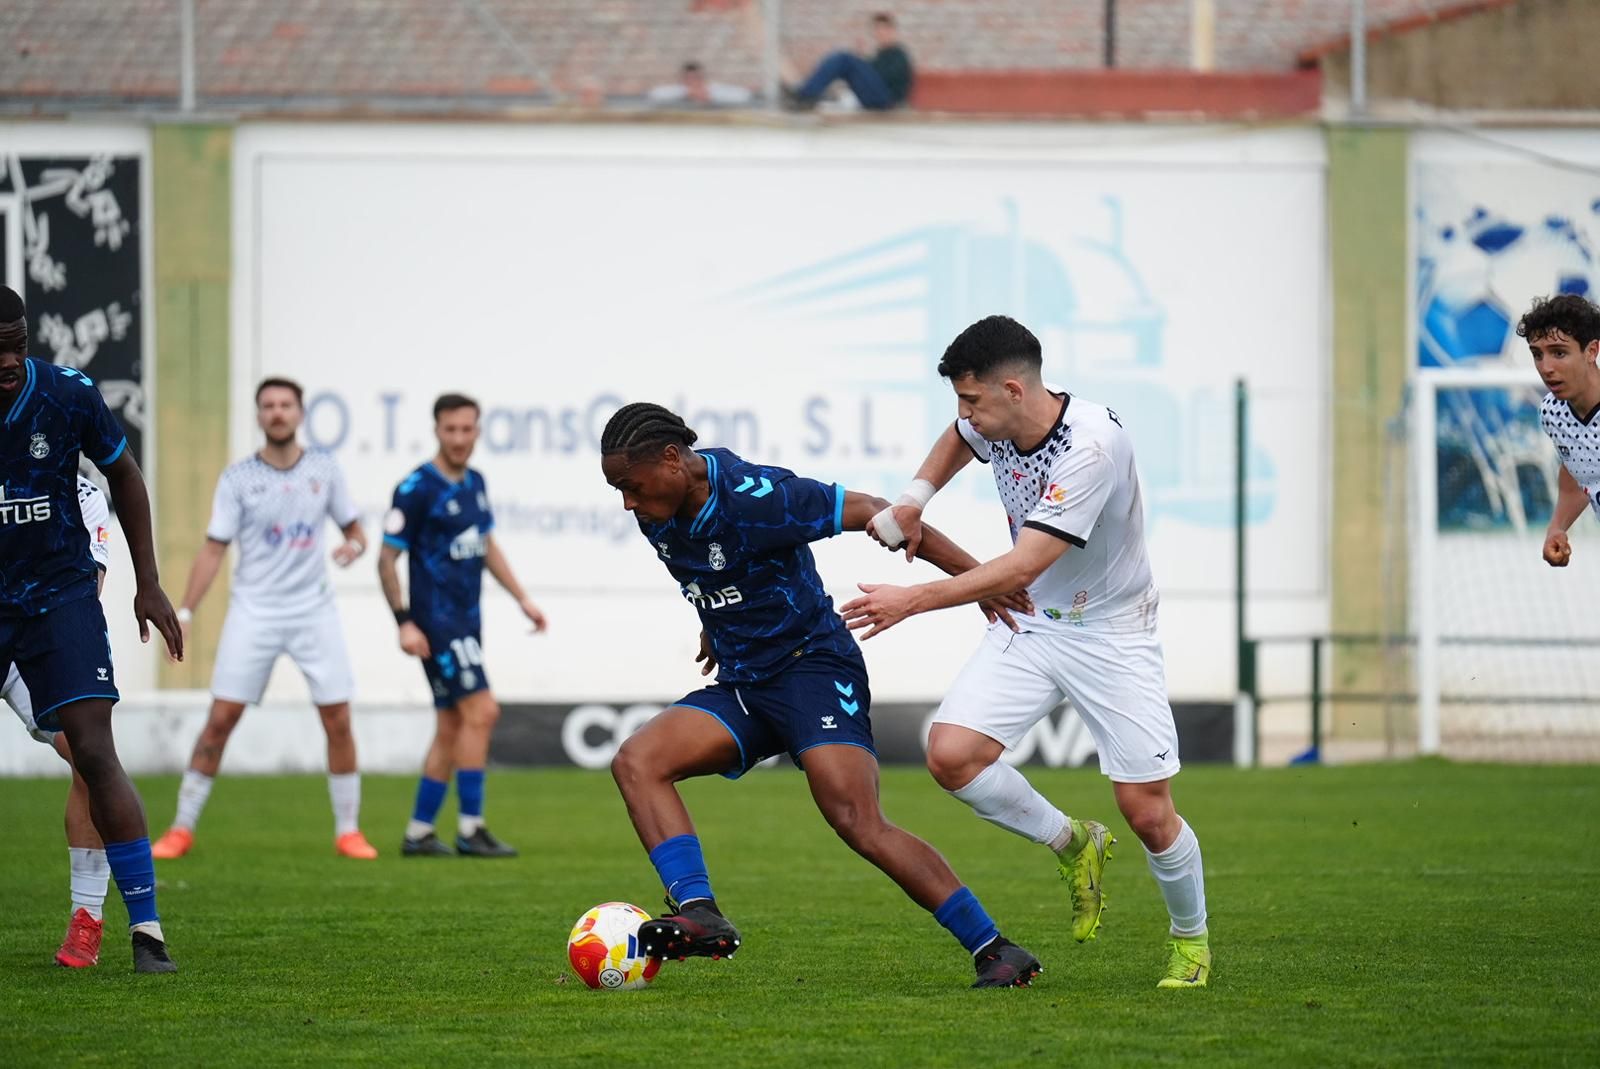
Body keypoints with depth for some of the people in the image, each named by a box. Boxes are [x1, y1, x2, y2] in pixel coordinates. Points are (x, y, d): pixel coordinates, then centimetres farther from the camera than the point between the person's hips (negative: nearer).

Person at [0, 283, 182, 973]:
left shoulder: (67, 396, -10)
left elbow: (122, 477, 8)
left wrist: (147, 584, 8)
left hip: (60, 597, -1)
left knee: (94, 754, -13)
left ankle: (146, 929, -12)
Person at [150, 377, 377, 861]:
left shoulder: (324, 469, 3)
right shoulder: (237, 478, -3)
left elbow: (353, 528, 12)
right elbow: (213, 550, -2)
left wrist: (354, 545, -12)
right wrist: (184, 613, -9)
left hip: (314, 611, 2)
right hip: (253, 613, -2)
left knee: (338, 720, -3)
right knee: (220, 718, -6)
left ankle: (348, 831, 10)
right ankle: (181, 829, 3)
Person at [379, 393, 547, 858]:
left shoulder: (474, 483, 11)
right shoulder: (417, 489, -12)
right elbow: (387, 559, -10)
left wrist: (522, 598, 19)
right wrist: (404, 622, -17)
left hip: (466, 622, 8)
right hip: (436, 623, -8)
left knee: (451, 728, 8)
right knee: (481, 711, -15)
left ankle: (418, 833, 14)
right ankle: (469, 830, -11)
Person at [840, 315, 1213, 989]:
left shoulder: (1092, 446, -30)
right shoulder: (996, 425, -6)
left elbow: (1023, 566, -33)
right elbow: (958, 439, 23)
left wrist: (912, 601, -33)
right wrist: (915, 498, 6)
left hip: (1111, 634, -6)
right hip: (1030, 627, 6)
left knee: (1147, 812, -7)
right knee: (950, 755, -13)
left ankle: (1191, 939, 22)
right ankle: (1073, 845, 11)